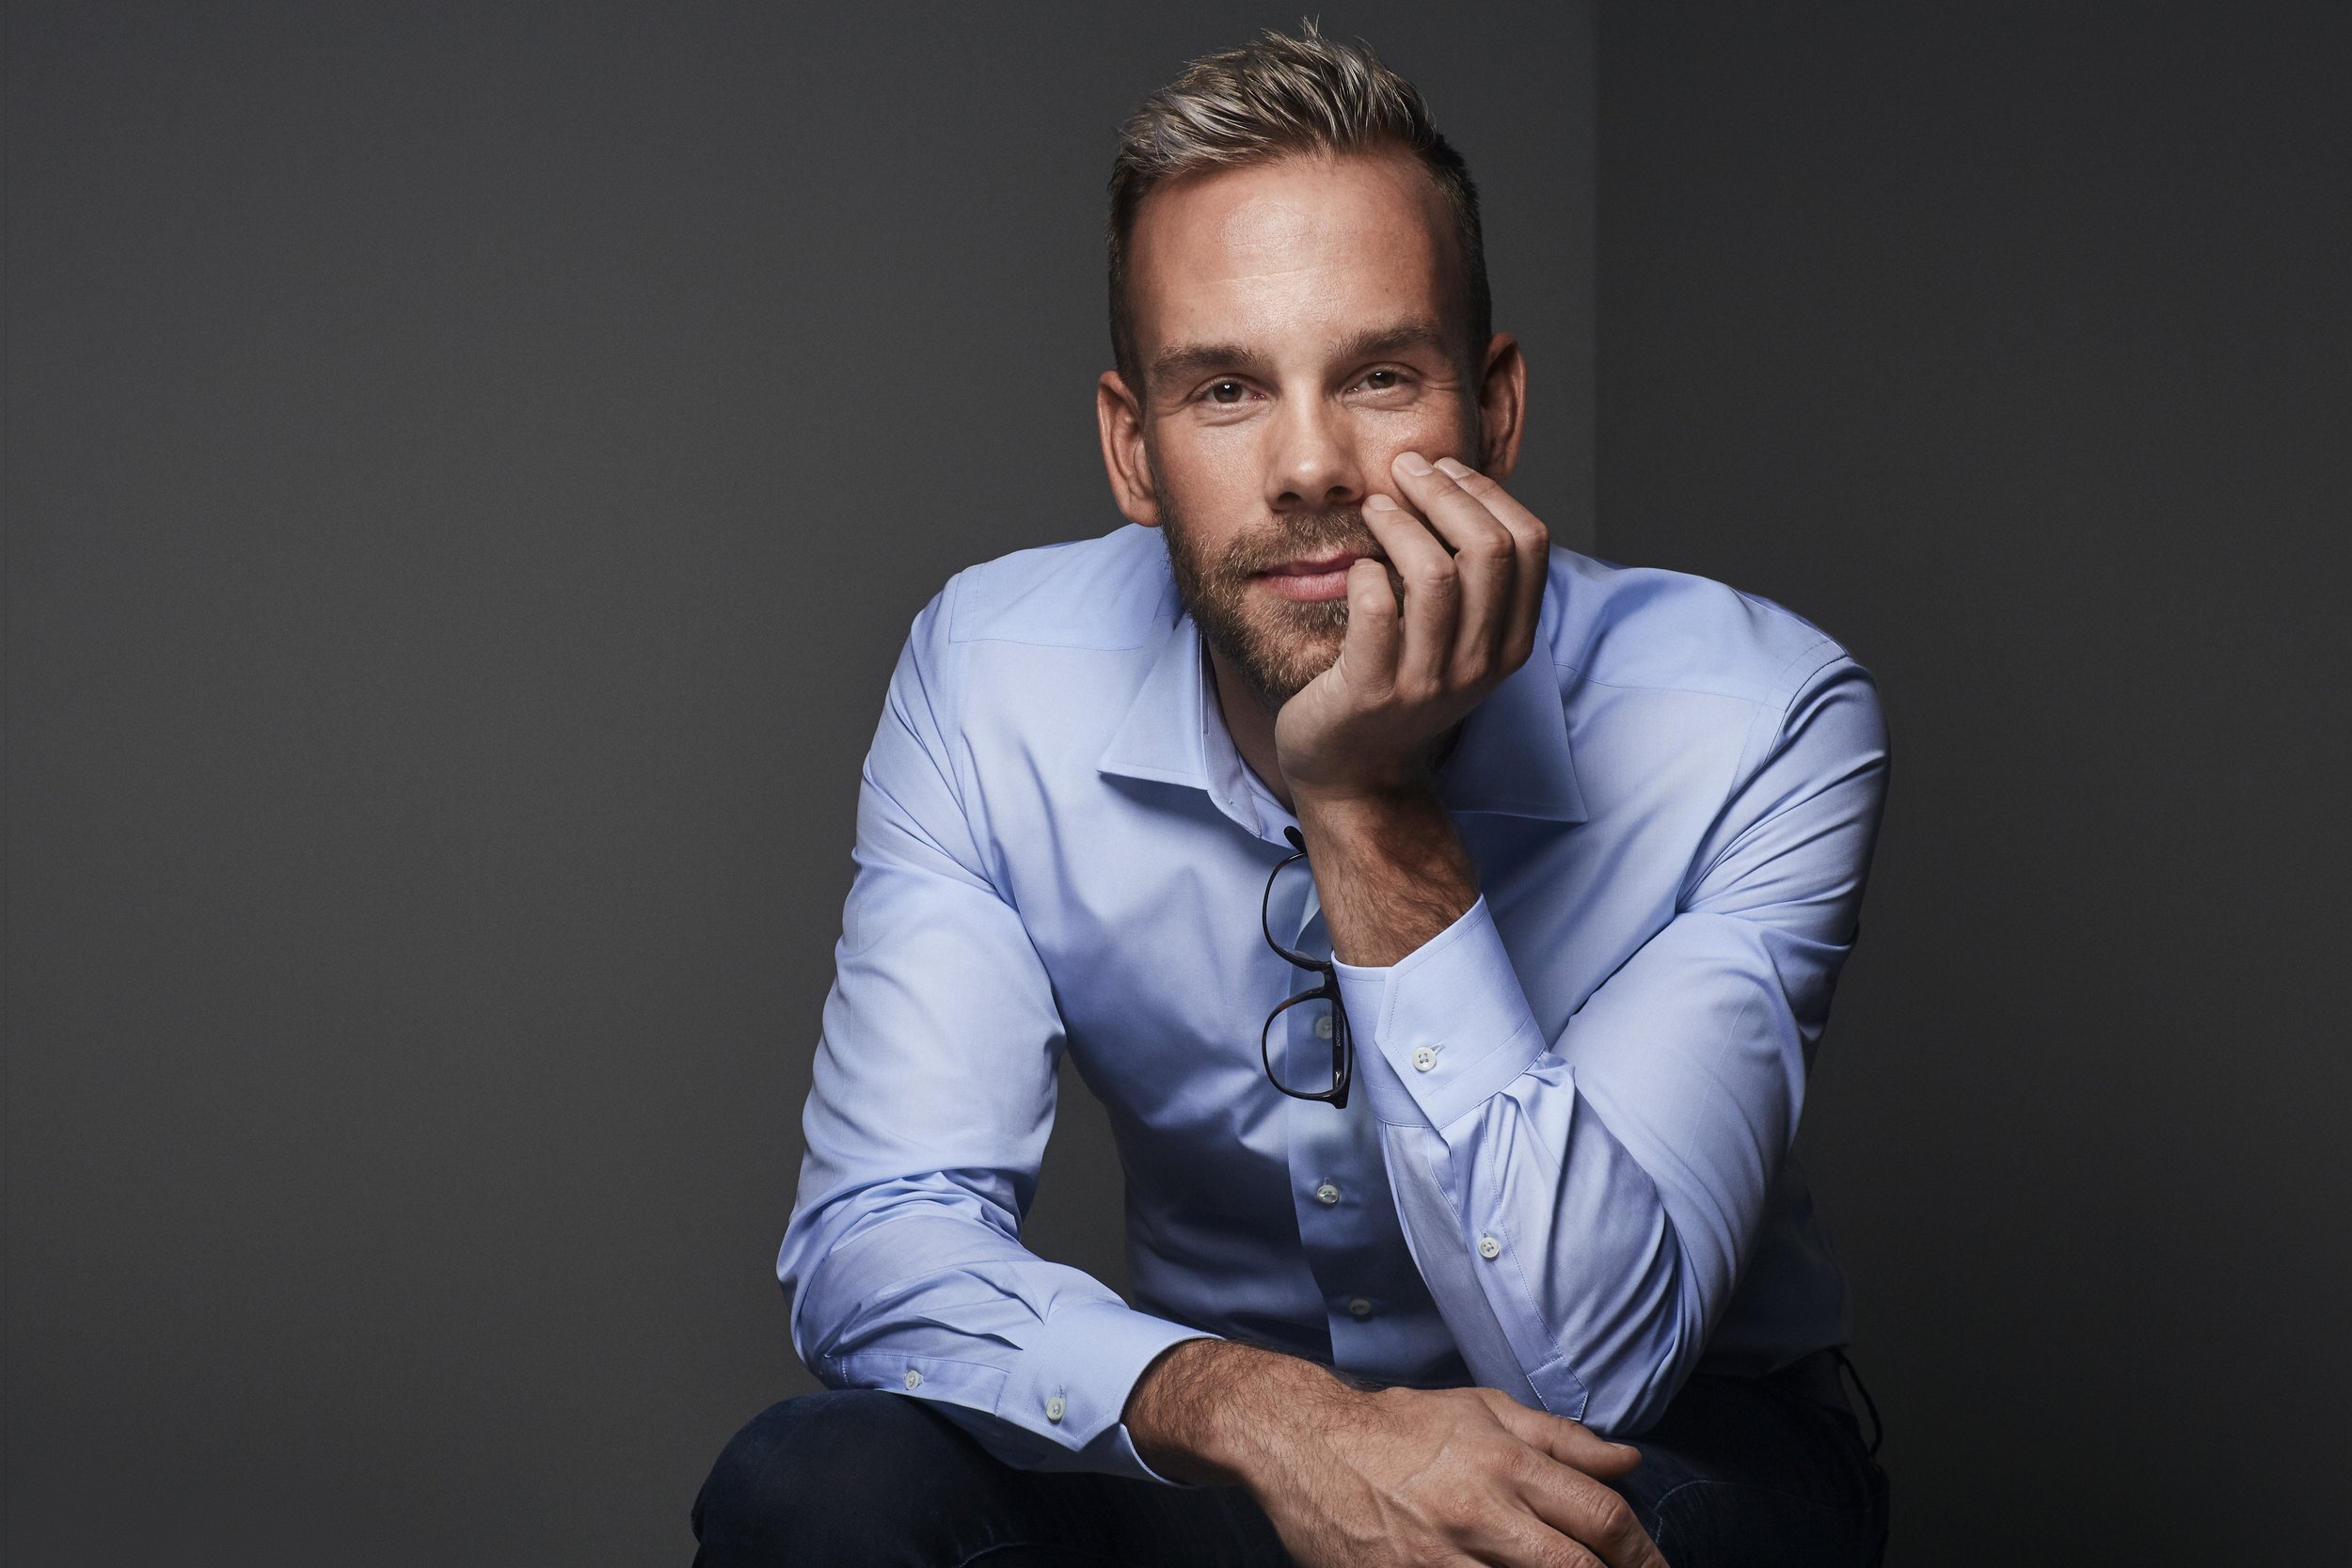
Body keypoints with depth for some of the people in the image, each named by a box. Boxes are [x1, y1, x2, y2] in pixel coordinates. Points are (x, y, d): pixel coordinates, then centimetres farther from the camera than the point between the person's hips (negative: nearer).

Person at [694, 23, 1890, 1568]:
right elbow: (877, 1237, -16)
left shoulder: (1759, 724, -21)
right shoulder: (994, 679, -12)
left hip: (1660, 1441, -2)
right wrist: (1258, 1412, -35)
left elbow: (1580, 1358, -26)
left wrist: (1375, 810, -33)